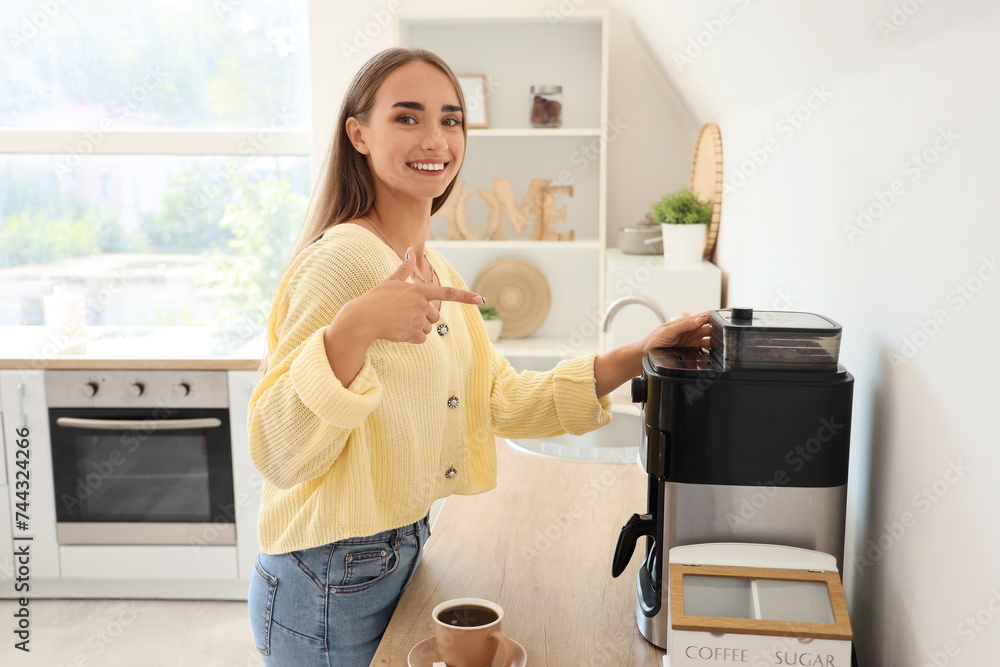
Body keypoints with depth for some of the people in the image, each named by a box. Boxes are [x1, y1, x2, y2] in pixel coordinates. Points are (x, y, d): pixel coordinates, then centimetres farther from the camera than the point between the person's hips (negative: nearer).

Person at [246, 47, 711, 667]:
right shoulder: (345, 257, -22)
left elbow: (499, 399, 7)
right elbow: (278, 452, -26)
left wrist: (634, 358, -2)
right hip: (332, 588, -8)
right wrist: (353, 329, -42)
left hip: (402, 555, 8)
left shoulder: (433, 266, 6)